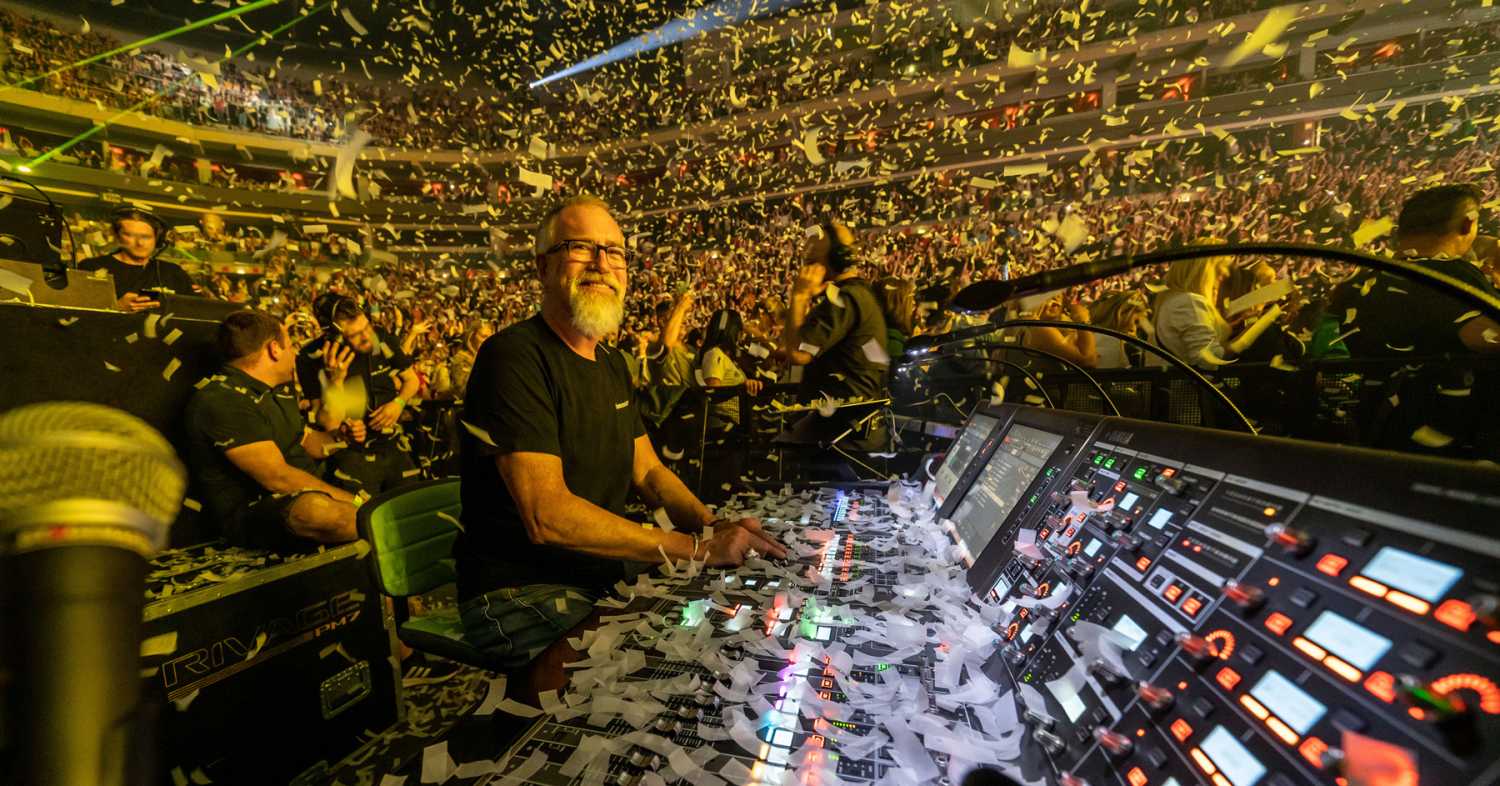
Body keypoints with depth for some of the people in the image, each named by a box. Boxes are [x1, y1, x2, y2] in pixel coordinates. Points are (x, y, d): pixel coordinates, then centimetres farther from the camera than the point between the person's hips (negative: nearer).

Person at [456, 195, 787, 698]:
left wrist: (713, 526, -8)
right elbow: (547, 515, -26)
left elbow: (648, 472, 11)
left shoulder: (611, 365, 11)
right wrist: (696, 546, -28)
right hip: (526, 596, -8)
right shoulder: (514, 357, -18)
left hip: (609, 575, 8)